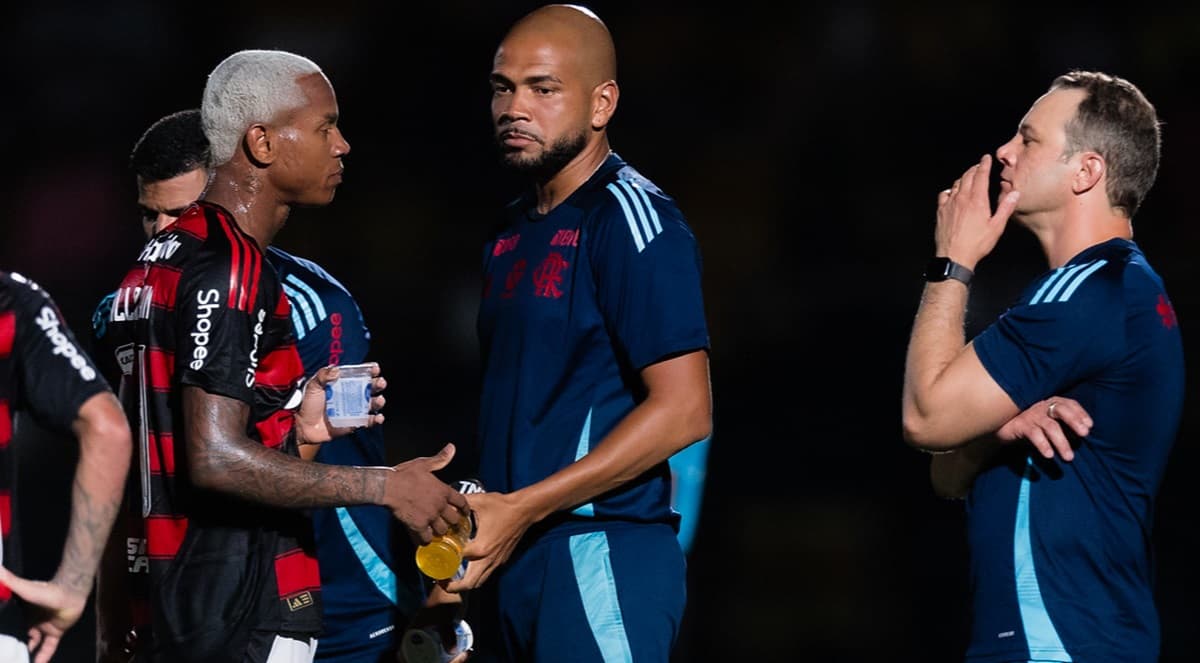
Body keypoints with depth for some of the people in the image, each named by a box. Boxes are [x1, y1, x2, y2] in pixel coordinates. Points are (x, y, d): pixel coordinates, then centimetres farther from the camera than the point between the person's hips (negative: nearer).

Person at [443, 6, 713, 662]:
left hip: (599, 556, -8)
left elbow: (683, 411, -17)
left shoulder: (631, 218, -9)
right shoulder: (513, 233, 17)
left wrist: (522, 508, -19)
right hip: (510, 559, 8)